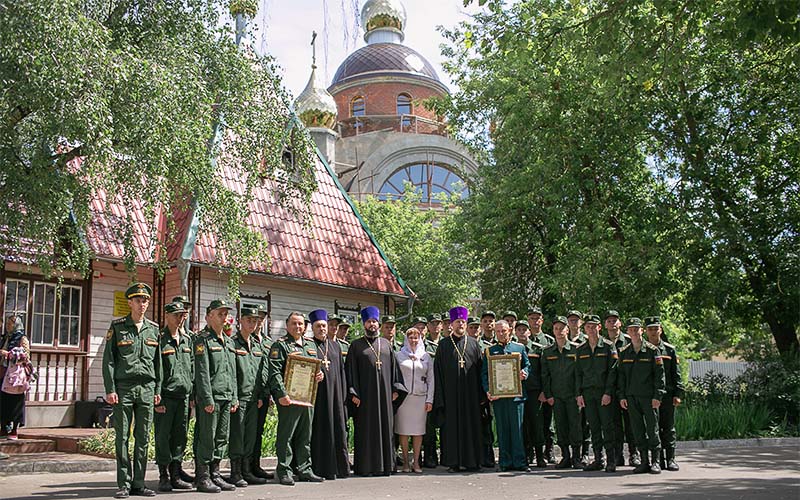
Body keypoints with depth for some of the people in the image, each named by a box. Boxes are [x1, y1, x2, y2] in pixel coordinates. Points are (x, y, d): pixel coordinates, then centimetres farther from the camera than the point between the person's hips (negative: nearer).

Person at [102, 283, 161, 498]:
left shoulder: (153, 329, 12)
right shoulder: (117, 326, 2)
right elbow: (108, 360, -1)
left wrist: (158, 389, 8)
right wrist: (110, 389, -9)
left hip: (147, 388, 3)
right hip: (123, 387, -3)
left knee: (143, 438, 5)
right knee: (122, 437, 0)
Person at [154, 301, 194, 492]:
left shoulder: (187, 339, 13)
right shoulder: (159, 339, -5)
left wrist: (193, 393, 11)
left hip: (184, 395, 6)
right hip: (166, 396, -5)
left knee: (180, 436, 9)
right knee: (163, 437, 0)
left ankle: (175, 475, 17)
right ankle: (164, 476, 9)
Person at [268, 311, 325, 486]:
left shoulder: (311, 345, 18)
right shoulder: (280, 345, -3)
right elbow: (275, 373, -12)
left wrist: (321, 374, 4)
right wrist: (281, 394, -21)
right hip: (289, 399, -6)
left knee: (305, 436, 12)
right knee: (286, 436, -1)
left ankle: (305, 470, 20)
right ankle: (284, 472, 6)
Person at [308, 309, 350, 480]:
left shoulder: (334, 345, 15)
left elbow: (341, 369, 14)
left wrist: (343, 394, 7)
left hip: (335, 394, 4)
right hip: (317, 394, -4)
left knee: (338, 430, 6)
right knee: (319, 432, -2)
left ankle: (340, 467, 13)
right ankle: (319, 468, 3)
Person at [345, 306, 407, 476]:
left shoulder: (386, 344, 14)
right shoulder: (356, 345, 4)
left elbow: (394, 367, 13)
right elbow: (351, 370, -1)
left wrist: (395, 389, 4)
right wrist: (353, 393, -10)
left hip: (385, 394, 3)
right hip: (365, 394, -3)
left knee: (385, 428, 5)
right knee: (366, 429, -2)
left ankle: (385, 465, 12)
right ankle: (365, 466, 3)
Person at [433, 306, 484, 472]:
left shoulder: (474, 343, 10)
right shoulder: (444, 345, 6)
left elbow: (480, 368, 8)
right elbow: (438, 372, 2)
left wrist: (481, 393, 0)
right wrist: (440, 397, -6)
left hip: (470, 393, 1)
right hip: (451, 393, -1)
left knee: (471, 425, 2)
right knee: (452, 426, 0)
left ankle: (471, 460, 9)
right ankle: (453, 462, 5)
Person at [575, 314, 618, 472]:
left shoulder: (608, 346, 0)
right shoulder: (581, 349, 12)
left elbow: (612, 371, -5)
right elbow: (578, 373, 13)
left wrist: (608, 393, -12)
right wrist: (579, 394, 5)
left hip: (604, 392, -4)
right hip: (588, 393, 4)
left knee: (607, 426, -4)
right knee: (594, 427, 7)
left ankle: (611, 461, 2)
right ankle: (598, 460, 13)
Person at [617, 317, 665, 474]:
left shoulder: (652, 350, -1)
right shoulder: (624, 352, 10)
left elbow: (659, 373, -3)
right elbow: (621, 375, 12)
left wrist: (657, 396, -10)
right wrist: (621, 396, 5)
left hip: (649, 396, -4)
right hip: (631, 397, 4)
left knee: (652, 429, -2)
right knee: (638, 431, 6)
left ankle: (655, 461, 7)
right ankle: (645, 461, 13)